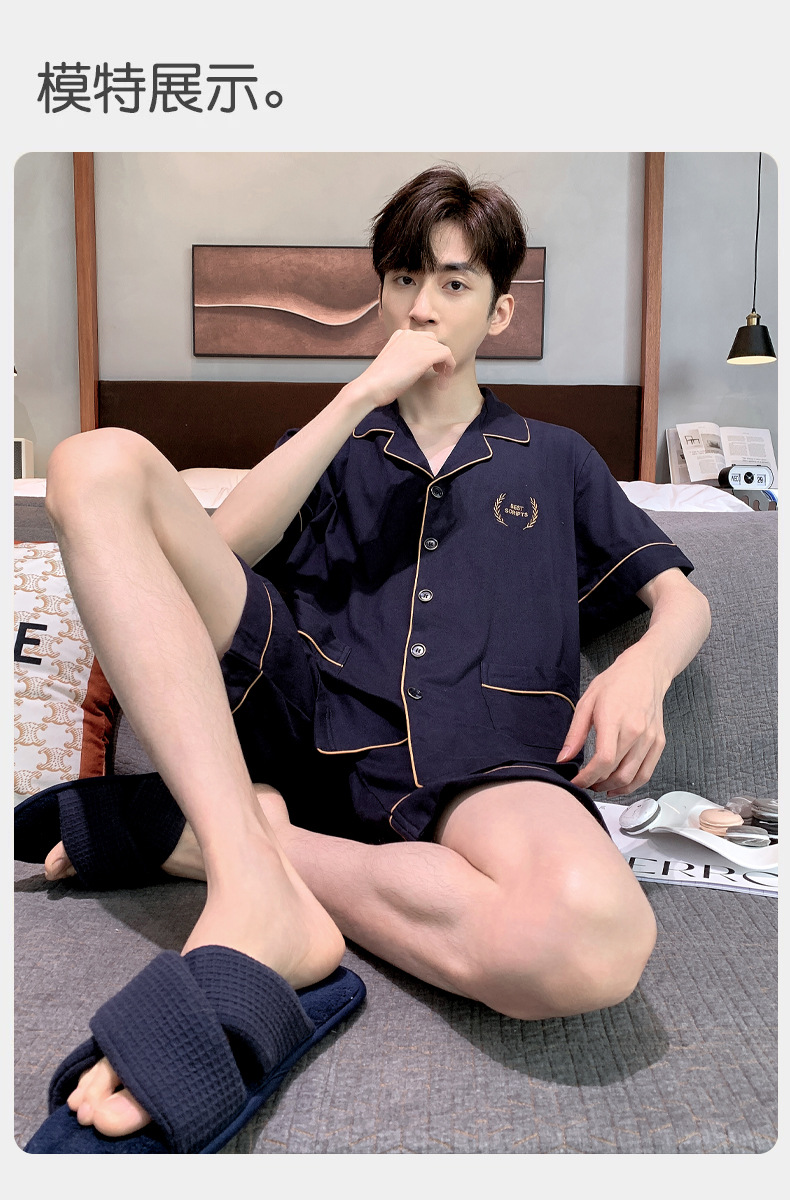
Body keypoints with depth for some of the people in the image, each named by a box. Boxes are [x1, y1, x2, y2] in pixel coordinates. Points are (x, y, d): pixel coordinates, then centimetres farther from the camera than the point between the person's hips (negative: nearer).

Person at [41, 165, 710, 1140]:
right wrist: (363, 396, 2)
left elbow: (683, 600, 22)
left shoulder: (555, 460, 27)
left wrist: (644, 665, -3)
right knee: (97, 465, -18)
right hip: (313, 719, 2)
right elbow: (221, 547, 7)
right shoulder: (334, 443, 27)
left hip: (481, 755, -1)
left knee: (596, 938, -38)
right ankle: (258, 893, -28)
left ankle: (210, 841, -20)